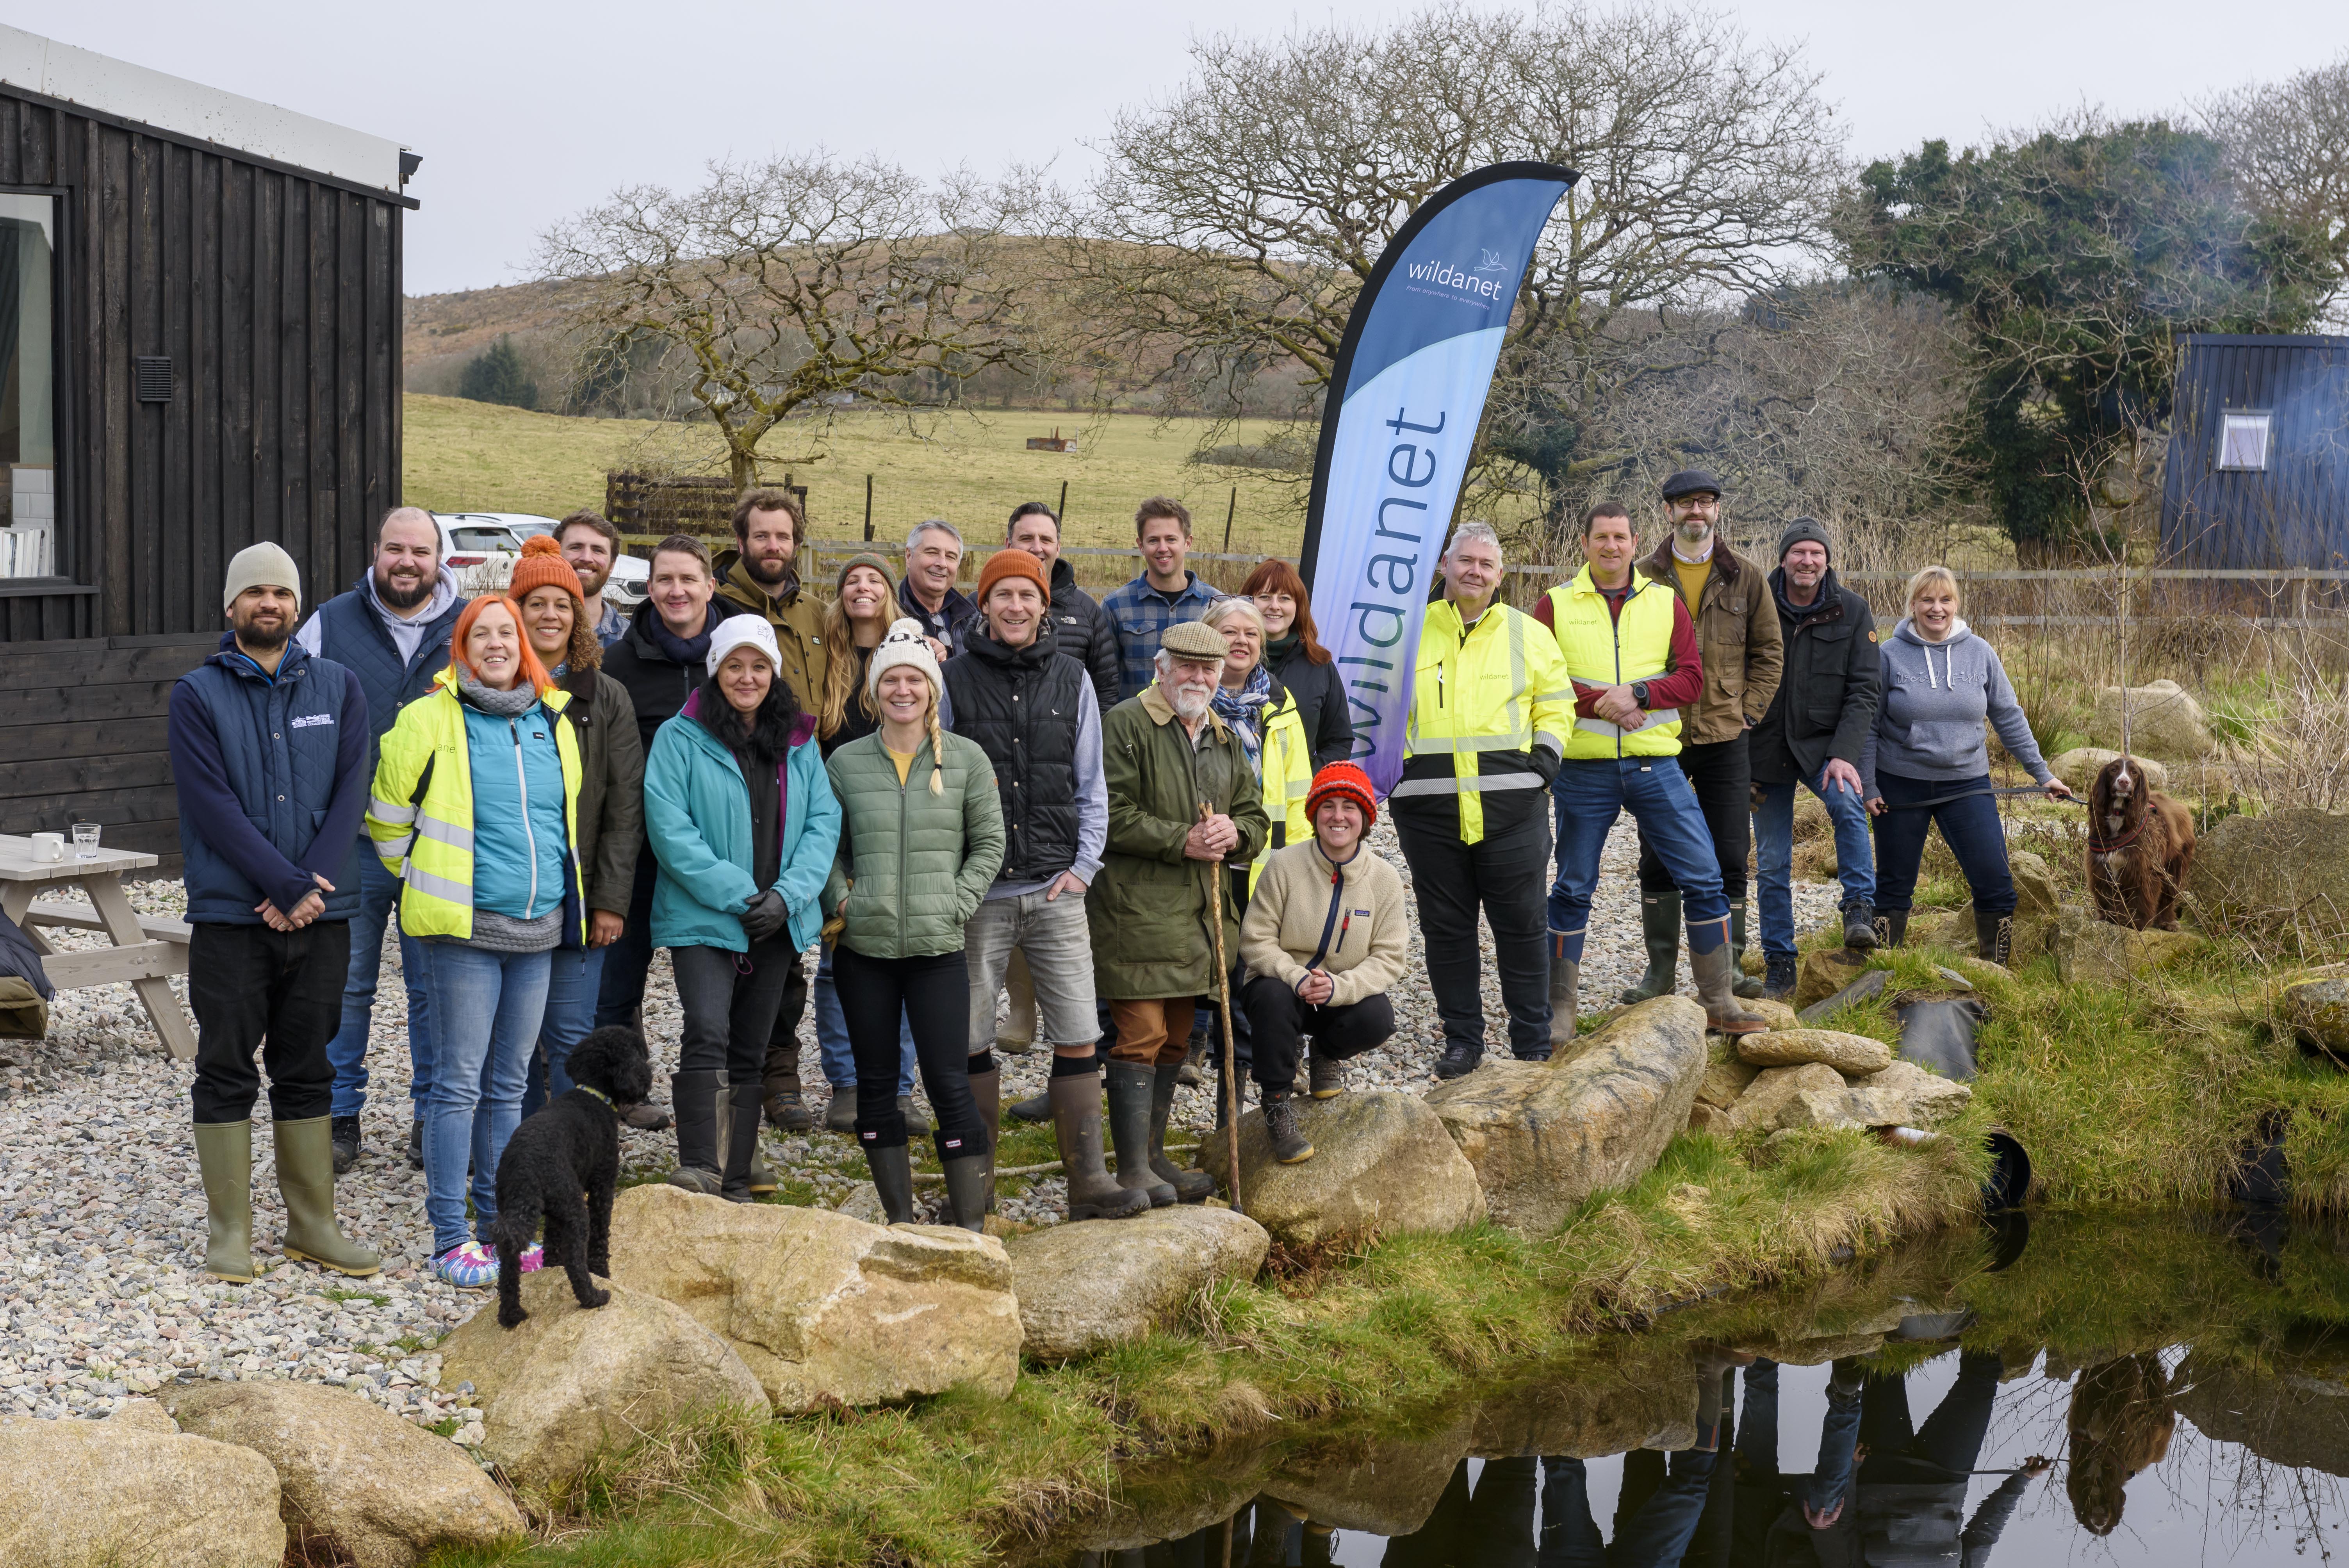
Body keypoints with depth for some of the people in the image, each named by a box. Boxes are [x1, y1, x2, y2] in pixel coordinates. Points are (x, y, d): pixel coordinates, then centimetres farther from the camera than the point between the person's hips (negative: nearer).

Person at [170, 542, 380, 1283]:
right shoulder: (198, 695, -2)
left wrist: (309, 887, -12)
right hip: (230, 915, -3)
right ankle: (229, 1230, 10)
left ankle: (313, 1222, 18)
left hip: (321, 915, 3)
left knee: (307, 1070, 10)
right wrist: (289, 886, -17)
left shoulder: (339, 688, 7)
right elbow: (213, 806, -11)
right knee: (227, 1072, 3)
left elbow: (350, 793, 0)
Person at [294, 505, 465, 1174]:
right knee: (346, 984, 6)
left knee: (435, 987, 6)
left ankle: (433, 1115, 18)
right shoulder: (329, 624, 3)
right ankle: (339, 1116, 17)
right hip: (351, 841, 0)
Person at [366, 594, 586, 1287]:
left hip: (540, 927, 5)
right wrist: (428, 884, 6)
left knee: (508, 1082, 12)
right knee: (460, 1082, -4)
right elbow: (388, 815, 2)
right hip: (467, 927, -5)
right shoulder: (431, 720, -6)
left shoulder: (555, 721, 10)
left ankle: (499, 1225, 20)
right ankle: (450, 1237, 2)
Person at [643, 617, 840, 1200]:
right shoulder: (680, 739, -3)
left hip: (778, 921, 5)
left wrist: (787, 895, -11)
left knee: (751, 1052, 9)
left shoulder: (800, 744, 10)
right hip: (702, 918, -4)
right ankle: (699, 1170, -26)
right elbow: (671, 829, -11)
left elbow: (824, 822, 5)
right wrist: (736, 894, -16)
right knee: (709, 1033, -22)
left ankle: (736, 1185, 16)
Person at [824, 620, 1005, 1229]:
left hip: (938, 947, -2)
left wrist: (958, 903, -5)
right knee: (876, 1083, 8)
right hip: (863, 948, 2)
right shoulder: (845, 763, 5)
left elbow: (989, 844, 6)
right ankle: (900, 1220, 19)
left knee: (950, 1083, -7)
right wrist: (842, 900, -3)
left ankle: (971, 1223, -1)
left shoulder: (966, 759, 2)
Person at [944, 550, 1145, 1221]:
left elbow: (1090, 785, 13)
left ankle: (1088, 1179, 2)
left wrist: (1084, 865, 2)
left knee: (1077, 1037, -3)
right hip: (978, 891, -2)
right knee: (972, 1041, 4)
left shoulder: (1071, 680, 9)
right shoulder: (954, 679, 1)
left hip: (1055, 889, 2)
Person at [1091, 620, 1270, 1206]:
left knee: (1175, 1040, 12)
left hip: (1200, 913, 7)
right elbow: (1112, 816, -13)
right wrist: (1183, 842, -16)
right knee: (1140, 1036, -8)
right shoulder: (1126, 725, -6)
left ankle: (1155, 1155, 22)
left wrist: (1234, 834, -4)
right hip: (1136, 911, -7)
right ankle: (1133, 1167, -5)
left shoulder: (1224, 739, 18)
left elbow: (1256, 819, 19)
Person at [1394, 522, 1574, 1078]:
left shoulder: (1528, 635, 9)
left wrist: (1545, 757, 0)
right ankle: (1462, 1040, 17)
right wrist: (1390, 762, 4)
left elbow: (1555, 706, 15)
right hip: (1429, 810, 1)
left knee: (1521, 926, 3)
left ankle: (1533, 1044, 13)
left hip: (1510, 805, -1)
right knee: (1446, 928, 6)